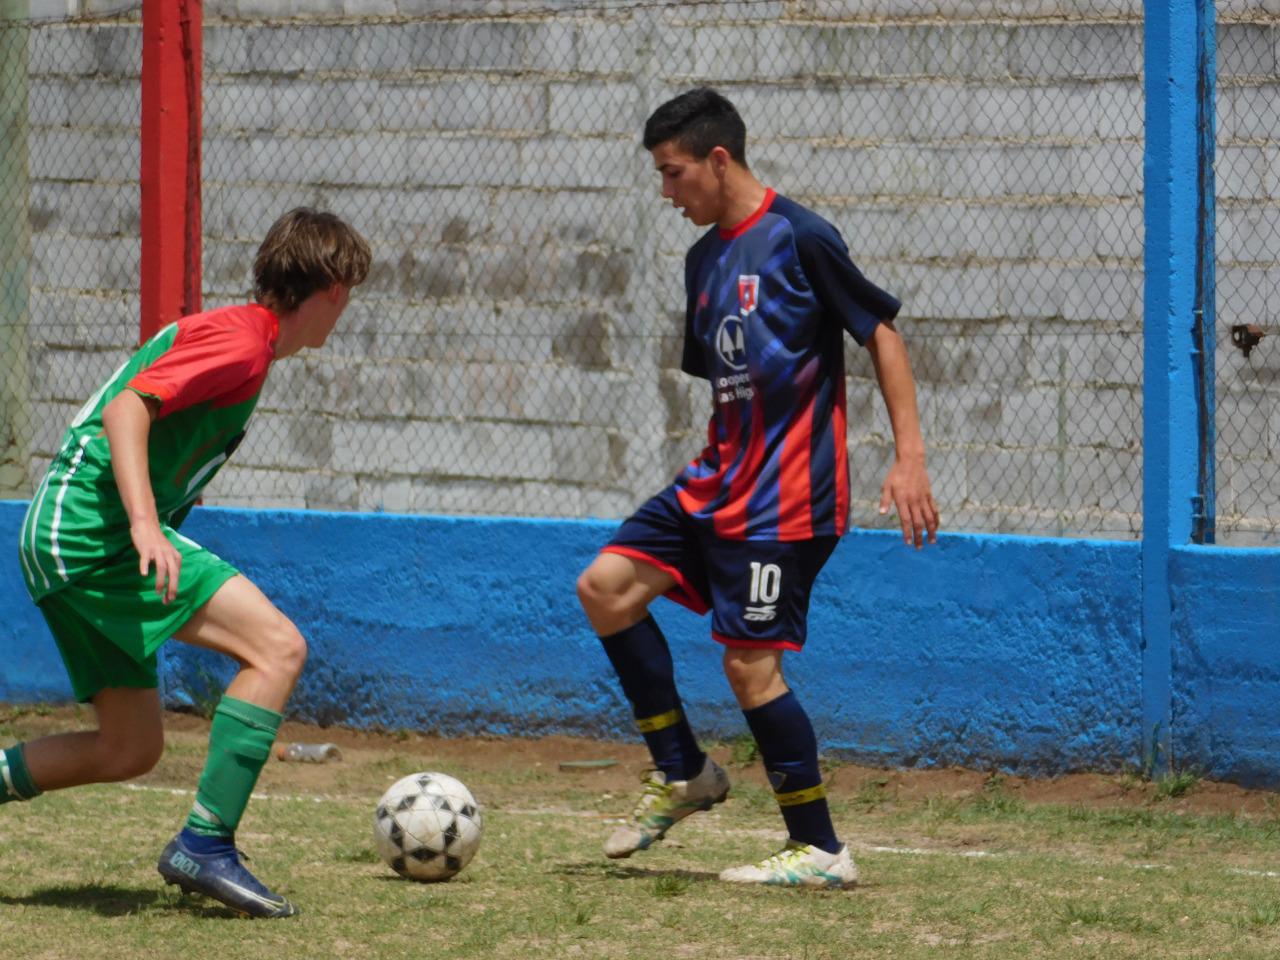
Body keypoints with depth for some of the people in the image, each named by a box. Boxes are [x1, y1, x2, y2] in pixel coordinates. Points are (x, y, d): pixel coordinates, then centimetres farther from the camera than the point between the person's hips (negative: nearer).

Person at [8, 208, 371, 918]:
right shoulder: (241, 340, -10)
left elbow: (127, 412, 27)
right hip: (97, 530, -10)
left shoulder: (219, 330, 21)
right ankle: (206, 844, -21)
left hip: (57, 540, 10)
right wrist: (145, 526, -33)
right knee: (278, 647, -17)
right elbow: (127, 408, -22)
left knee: (130, 749, 14)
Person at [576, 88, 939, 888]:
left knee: (751, 663, -9)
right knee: (606, 586, -1)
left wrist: (909, 457, -15)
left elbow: (882, 334, -10)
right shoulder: (706, 258, 13)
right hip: (717, 483, 8)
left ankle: (820, 850, 2)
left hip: (787, 497, -8)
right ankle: (683, 773, 11)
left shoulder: (797, 238, -11)